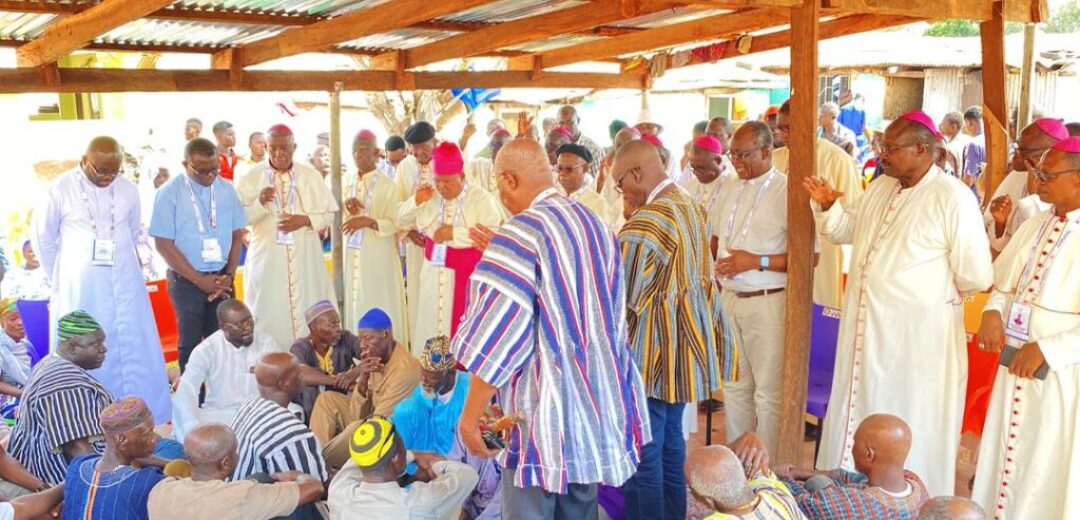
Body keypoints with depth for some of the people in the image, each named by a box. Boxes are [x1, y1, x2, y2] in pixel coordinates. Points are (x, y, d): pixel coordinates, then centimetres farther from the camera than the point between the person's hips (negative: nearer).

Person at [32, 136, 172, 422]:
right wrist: (61, 279, 9)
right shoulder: (61, 190, -9)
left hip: (124, 286, 3)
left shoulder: (128, 189, -2)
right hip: (80, 290, -3)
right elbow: (43, 239, 2)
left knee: (133, 350, 8)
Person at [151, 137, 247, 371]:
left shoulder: (226, 189, 2)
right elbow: (164, 244, -9)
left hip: (221, 279, 3)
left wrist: (228, 276, -3)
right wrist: (200, 280, -10)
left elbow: (237, 235, 7)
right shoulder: (169, 193, -8)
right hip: (186, 280, -3)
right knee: (190, 344, 6)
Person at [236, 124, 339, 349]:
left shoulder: (310, 176, 5)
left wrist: (304, 220, -11)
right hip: (267, 260, -1)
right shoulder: (251, 177, 1)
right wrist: (259, 203, -20)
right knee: (270, 315, 0)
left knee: (307, 313, 2)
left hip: (305, 259, 1)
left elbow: (329, 213, 7)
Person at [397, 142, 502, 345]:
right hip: (434, 275, 5)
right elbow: (403, 219, 16)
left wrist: (454, 233, -20)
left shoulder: (481, 199, -9)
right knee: (430, 325, 9)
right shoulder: (430, 198, 7)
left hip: (466, 276, -5)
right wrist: (416, 201, -4)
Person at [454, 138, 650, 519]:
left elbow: (497, 337, -18)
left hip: (544, 409, -8)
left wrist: (469, 415, -10)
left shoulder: (521, 234, -16)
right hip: (597, 400, 8)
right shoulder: (596, 224, 10)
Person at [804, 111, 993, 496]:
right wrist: (826, 204, 2)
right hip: (867, 329, 8)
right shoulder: (880, 188, 7)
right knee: (859, 414, 17)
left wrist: (930, 287, 0)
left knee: (909, 426, 6)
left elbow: (976, 277, -17)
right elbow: (846, 229, 22)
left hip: (917, 335, -7)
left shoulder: (953, 198, -16)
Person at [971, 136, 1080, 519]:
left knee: (1045, 479, 5)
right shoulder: (1035, 225, 8)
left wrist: (1046, 349, -20)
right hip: (1014, 371, 7)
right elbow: (1005, 284, 18)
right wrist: (993, 311, -2)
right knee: (1002, 465, 14)